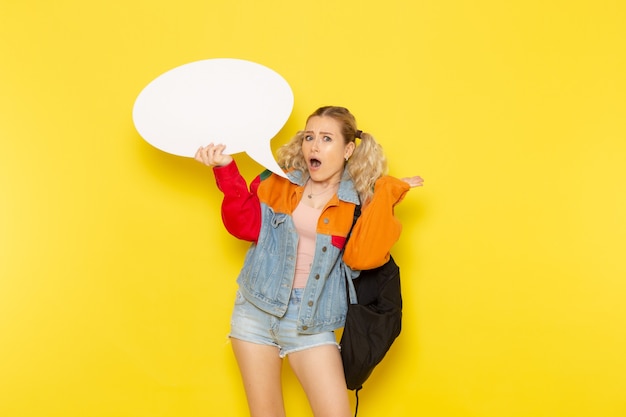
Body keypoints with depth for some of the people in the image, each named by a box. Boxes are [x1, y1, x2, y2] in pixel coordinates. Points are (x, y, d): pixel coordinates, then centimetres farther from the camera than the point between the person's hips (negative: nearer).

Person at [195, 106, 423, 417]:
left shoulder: (360, 200, -4)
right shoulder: (279, 181, 1)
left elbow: (362, 257, -18)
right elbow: (247, 225, -5)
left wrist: (387, 195, -18)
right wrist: (226, 169, -12)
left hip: (310, 320, -1)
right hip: (256, 310, 2)